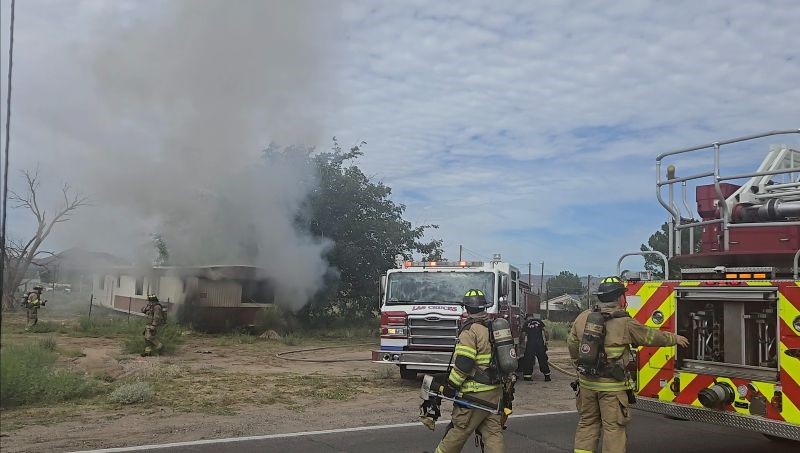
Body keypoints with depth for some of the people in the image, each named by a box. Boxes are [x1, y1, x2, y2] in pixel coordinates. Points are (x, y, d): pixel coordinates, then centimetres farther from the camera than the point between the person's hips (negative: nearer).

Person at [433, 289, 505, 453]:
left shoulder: (470, 330, -14)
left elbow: (463, 364, -20)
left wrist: (450, 387, -10)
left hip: (475, 393, -8)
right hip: (496, 390, 8)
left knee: (458, 430, 5)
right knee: (493, 432, 8)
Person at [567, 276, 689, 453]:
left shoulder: (583, 317, 2)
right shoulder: (625, 323, -12)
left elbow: (572, 344, 13)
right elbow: (651, 336, 1)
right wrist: (675, 338, 19)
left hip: (586, 381, 5)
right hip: (612, 386, -5)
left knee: (587, 422, 16)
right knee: (613, 427, 4)